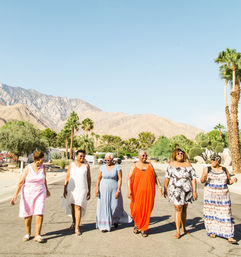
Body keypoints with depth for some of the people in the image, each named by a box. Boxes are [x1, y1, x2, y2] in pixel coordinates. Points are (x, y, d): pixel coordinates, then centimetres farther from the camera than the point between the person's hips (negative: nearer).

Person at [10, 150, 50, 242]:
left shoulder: (43, 167, -1)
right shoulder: (27, 168, -11)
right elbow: (21, 182, -12)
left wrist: (47, 190, 26)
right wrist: (15, 195, -18)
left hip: (40, 193, 2)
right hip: (28, 193, -1)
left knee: (39, 214, -10)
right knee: (28, 215, 8)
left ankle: (37, 235, -1)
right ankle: (28, 233, 28)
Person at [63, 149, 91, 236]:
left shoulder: (86, 165, -2)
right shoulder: (71, 164, 1)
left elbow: (89, 179, 3)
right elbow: (67, 177, 3)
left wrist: (89, 191, 1)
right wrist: (65, 189, -4)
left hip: (82, 189, -2)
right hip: (71, 188, 2)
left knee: (78, 207, -9)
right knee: (73, 206, 16)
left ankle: (77, 228, -2)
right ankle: (74, 222, 38)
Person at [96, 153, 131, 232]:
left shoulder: (117, 167, -4)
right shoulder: (102, 167, 2)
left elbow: (120, 179, -7)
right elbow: (98, 178, 4)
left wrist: (118, 190, -14)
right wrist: (97, 188, -5)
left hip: (114, 190, -1)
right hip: (104, 190, 1)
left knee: (115, 206, 4)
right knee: (104, 207, 0)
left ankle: (115, 219, 35)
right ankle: (104, 225, 9)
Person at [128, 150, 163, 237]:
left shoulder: (149, 165, 10)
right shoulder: (134, 166, 2)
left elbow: (155, 176, 11)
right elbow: (129, 179, -4)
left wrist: (159, 186, 1)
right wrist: (129, 190, -15)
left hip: (149, 191, 2)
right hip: (137, 191, -2)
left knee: (147, 210, 4)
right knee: (136, 209, 0)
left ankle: (144, 229, 19)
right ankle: (137, 224, 29)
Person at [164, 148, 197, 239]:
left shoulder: (188, 164, 1)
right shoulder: (172, 164, -1)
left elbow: (193, 178, 1)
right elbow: (167, 177, 6)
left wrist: (194, 191, -4)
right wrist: (165, 189, 8)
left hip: (187, 190, 2)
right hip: (176, 190, -2)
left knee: (184, 209, 15)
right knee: (178, 209, -8)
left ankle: (183, 228, 33)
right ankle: (178, 232, 0)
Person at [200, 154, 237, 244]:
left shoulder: (224, 169, 4)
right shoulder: (207, 169, -3)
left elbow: (228, 182, 9)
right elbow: (202, 181, -11)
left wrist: (233, 181, -13)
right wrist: (204, 178, -33)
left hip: (223, 196, 1)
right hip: (210, 195, -1)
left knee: (225, 214, -2)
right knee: (211, 213, 6)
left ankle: (230, 236, 0)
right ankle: (212, 231, 25)